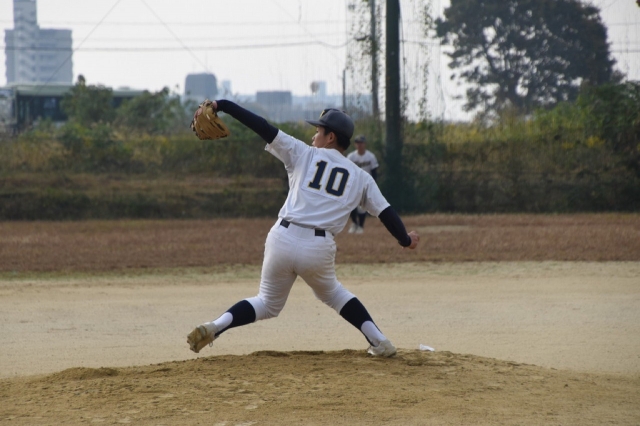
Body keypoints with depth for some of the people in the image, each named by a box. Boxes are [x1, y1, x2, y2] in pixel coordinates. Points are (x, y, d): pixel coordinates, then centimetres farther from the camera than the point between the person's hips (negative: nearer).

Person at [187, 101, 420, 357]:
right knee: (331, 293, 31)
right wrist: (405, 239, 33)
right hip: (319, 249, 1)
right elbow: (385, 212, 15)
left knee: (268, 304, 18)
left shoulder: (303, 154, 10)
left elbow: (263, 128, 5)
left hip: (283, 239, -1)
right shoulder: (361, 178, 13)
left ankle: (215, 327, -6)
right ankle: (379, 342, 19)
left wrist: (221, 105, 6)